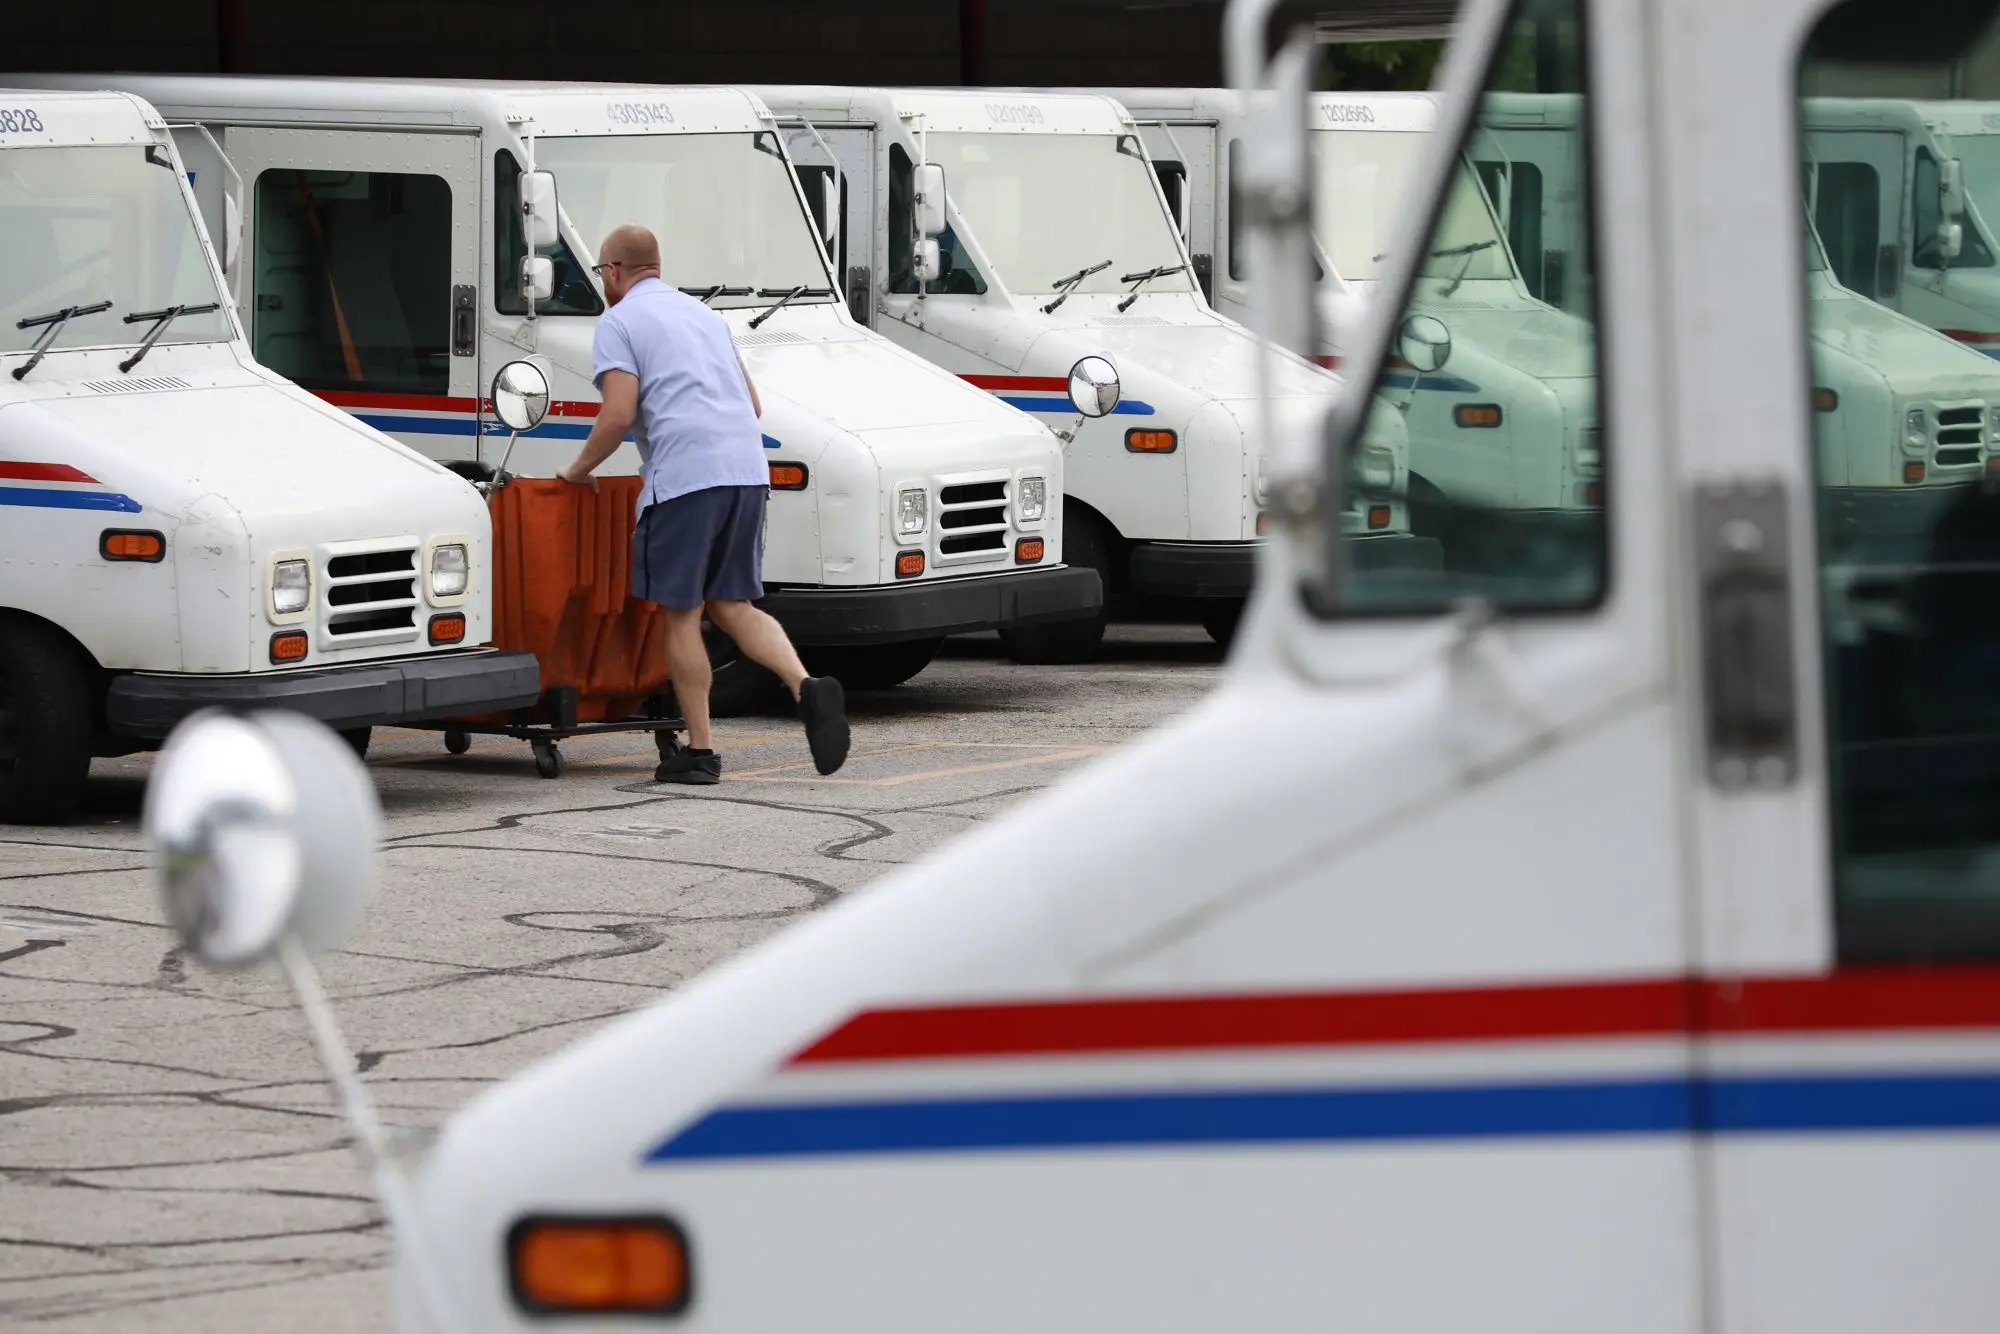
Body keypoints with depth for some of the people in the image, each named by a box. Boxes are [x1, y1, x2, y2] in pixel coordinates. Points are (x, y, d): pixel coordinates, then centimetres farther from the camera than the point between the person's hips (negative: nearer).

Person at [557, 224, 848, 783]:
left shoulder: (619, 323, 2)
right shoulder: (703, 313, 26)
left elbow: (619, 415, -10)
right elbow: (753, 404, 26)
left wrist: (580, 468, 5)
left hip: (684, 478, -7)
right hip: (747, 469, 7)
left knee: (682, 612, 2)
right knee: (732, 605, 12)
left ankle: (699, 750, 2)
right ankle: (808, 688, -12)